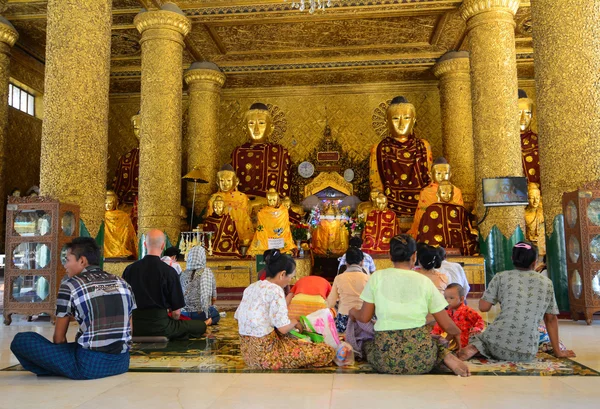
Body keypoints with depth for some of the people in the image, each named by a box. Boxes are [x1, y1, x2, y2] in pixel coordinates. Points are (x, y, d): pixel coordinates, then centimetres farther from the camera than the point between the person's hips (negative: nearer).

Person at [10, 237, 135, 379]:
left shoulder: (70, 285, -4)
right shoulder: (121, 282, 9)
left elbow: (59, 337, 4)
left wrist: (65, 356, 22)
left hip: (90, 364, -7)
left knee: (21, 340, 5)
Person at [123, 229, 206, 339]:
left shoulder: (129, 269, -1)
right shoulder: (169, 272, -12)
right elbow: (176, 312, -9)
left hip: (134, 327, 6)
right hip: (159, 326, -5)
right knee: (201, 326, 7)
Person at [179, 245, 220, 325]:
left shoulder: (184, 274, -1)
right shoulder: (207, 271, -7)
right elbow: (214, 298, -1)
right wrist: (209, 306, 20)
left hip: (185, 314, 4)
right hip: (201, 313, -4)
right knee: (216, 315, 28)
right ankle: (205, 322, 0)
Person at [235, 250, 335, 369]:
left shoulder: (251, 287, 8)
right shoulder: (275, 290, -17)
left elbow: (238, 317, 15)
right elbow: (283, 328, -20)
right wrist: (294, 322, 2)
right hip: (266, 353, -9)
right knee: (327, 351, -7)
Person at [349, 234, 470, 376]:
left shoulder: (377, 277, 1)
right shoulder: (424, 281, 2)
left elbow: (364, 317, 6)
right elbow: (447, 325, 8)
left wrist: (353, 312, 30)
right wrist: (456, 333, 31)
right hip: (421, 357, 2)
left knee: (367, 343, 31)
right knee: (440, 342, 35)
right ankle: (446, 357, 0)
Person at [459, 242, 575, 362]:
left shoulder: (501, 277, 3)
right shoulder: (547, 283, 10)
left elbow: (483, 307, 1)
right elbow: (551, 319, 14)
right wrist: (557, 351, 24)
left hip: (498, 342, 0)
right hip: (527, 352, 1)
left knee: (477, 337, 34)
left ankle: (476, 348, -5)